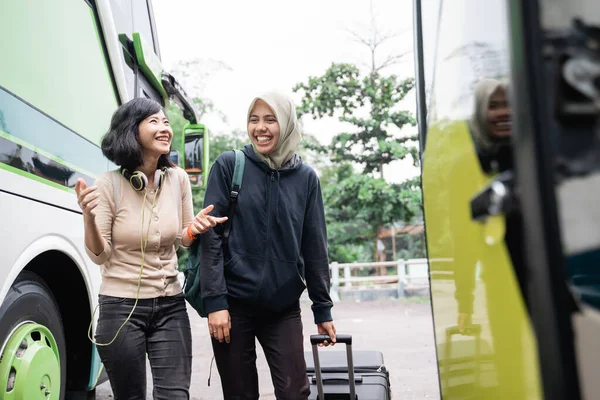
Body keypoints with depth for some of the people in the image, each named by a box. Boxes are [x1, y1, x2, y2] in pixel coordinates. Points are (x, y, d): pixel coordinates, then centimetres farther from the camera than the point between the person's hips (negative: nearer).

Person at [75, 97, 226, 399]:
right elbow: (100, 256, -7)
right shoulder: (109, 184, -10)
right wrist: (89, 217, -24)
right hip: (121, 307, -2)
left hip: (170, 305, 2)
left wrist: (195, 228, -12)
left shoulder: (178, 179, -2)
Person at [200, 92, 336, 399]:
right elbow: (211, 235, -7)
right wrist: (215, 301, -13)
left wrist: (322, 309, 6)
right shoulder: (228, 165, -3)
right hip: (233, 303, -1)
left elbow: (314, 247, 5)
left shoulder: (306, 177, 3)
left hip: (284, 307, 2)